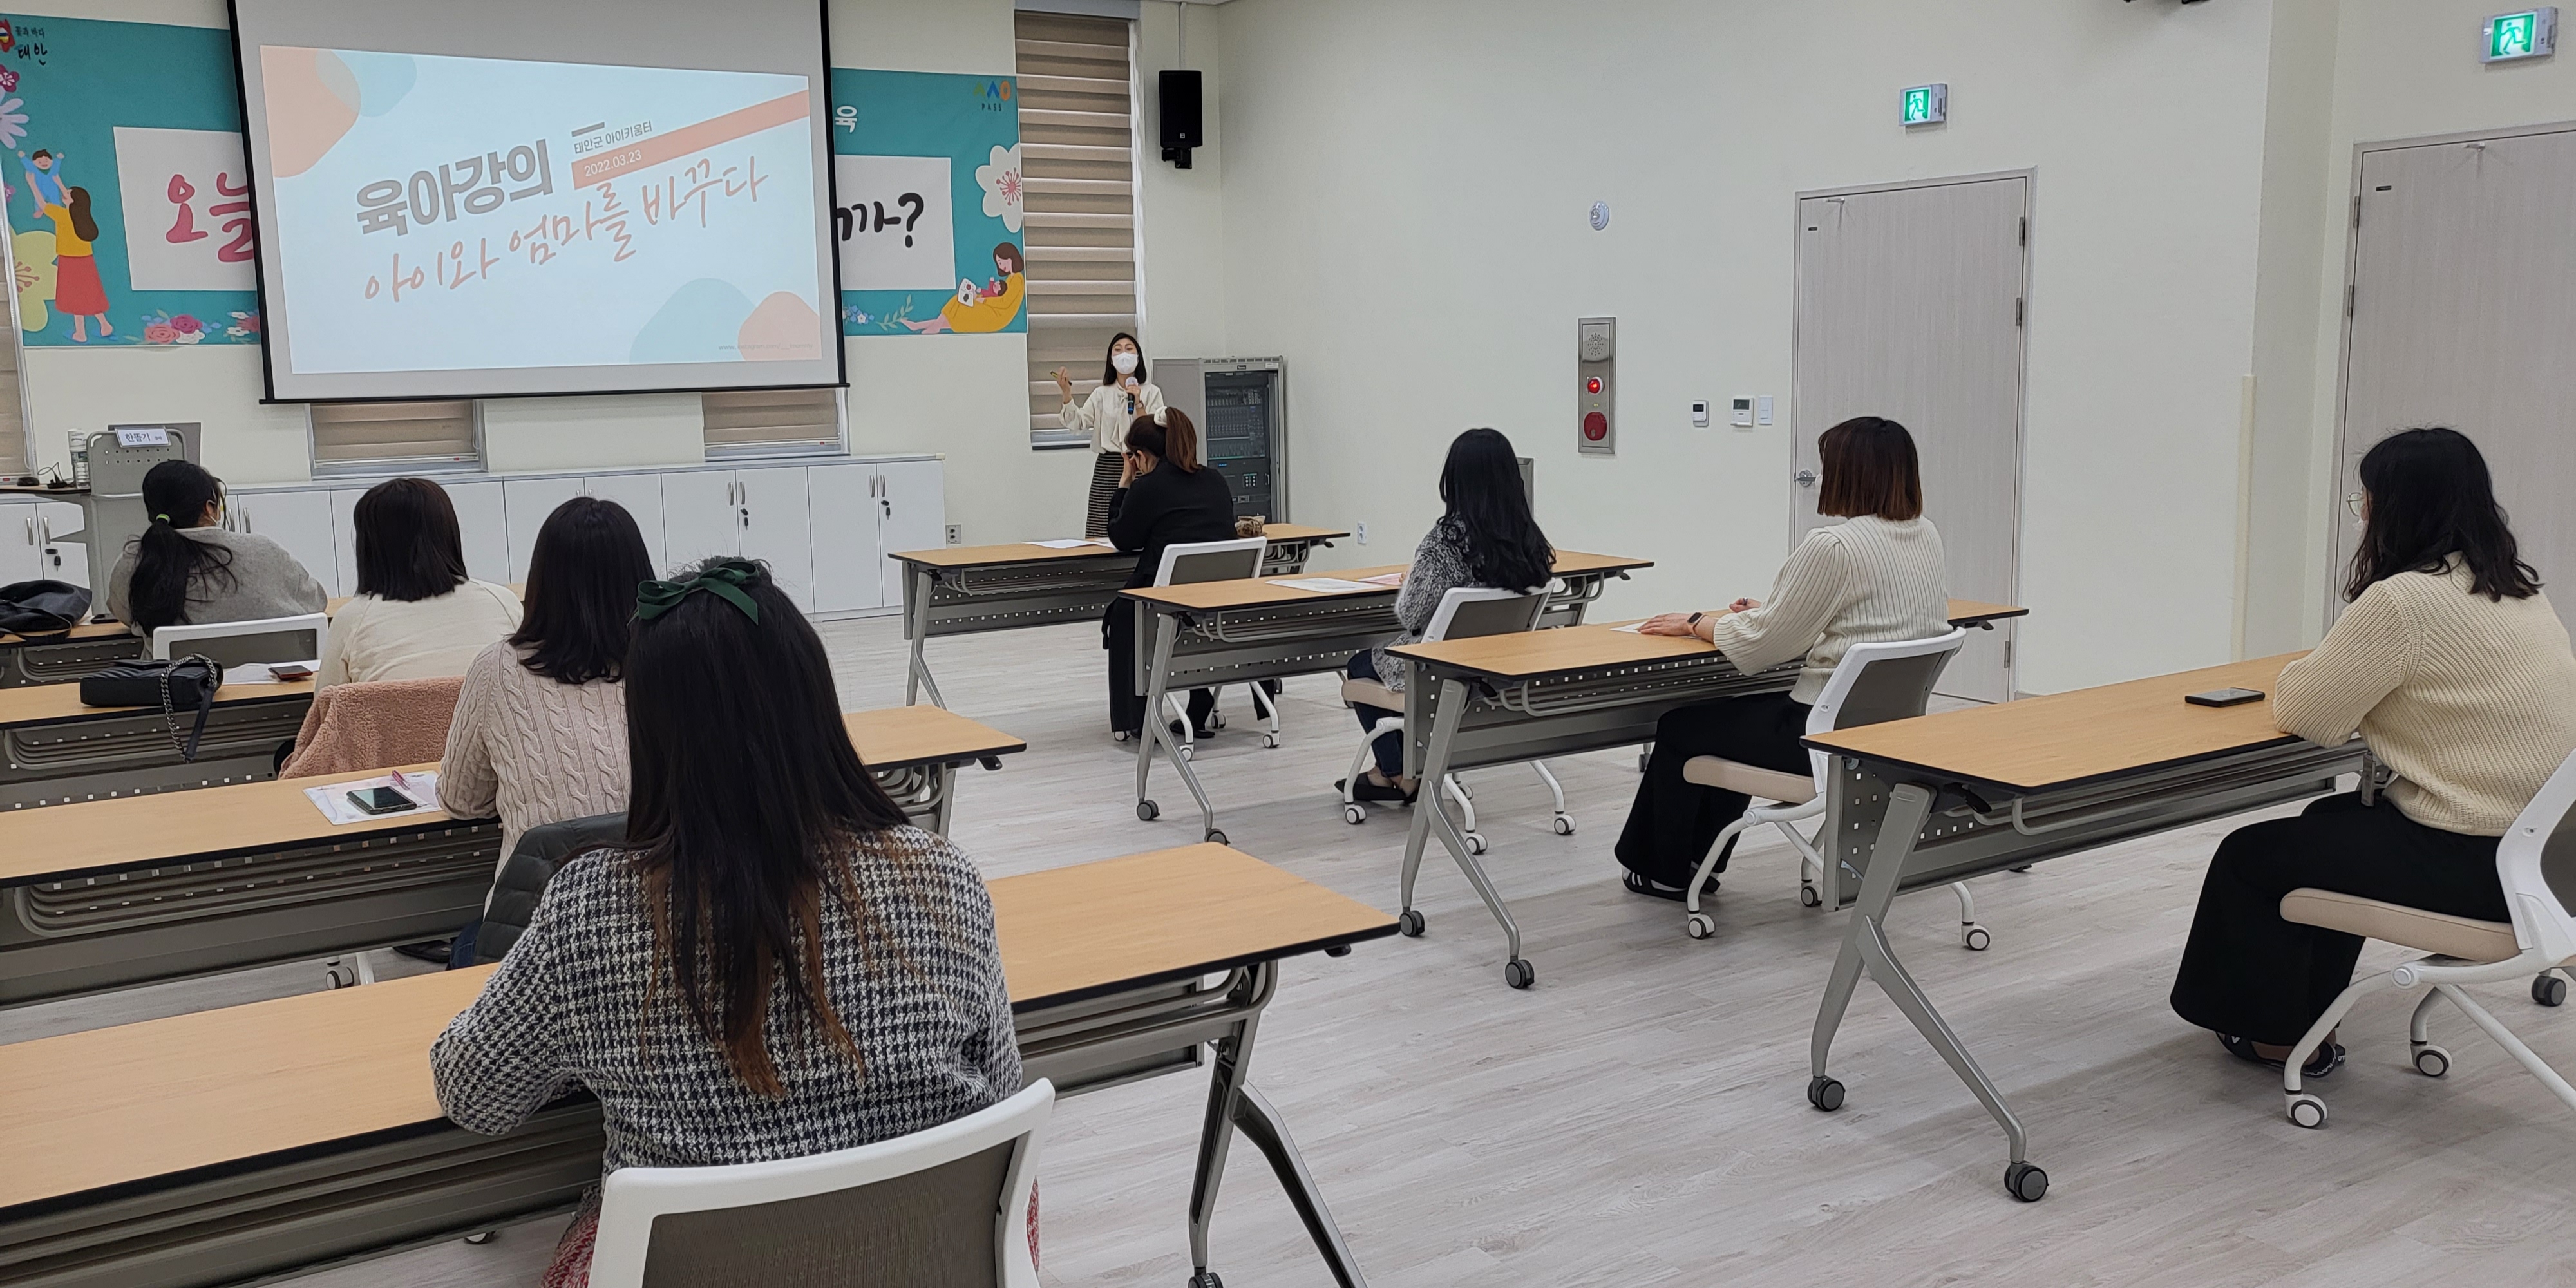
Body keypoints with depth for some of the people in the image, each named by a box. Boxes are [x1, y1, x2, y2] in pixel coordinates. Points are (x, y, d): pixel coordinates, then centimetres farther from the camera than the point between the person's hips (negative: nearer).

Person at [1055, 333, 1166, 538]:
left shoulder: (1152, 392, 6)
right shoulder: (1102, 394, 12)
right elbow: (1079, 424, -1)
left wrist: (1138, 404, -13)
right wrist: (1067, 395, -15)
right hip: (1107, 468, 2)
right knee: (1103, 534, -6)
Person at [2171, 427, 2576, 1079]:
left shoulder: (2400, 602, -20)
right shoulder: (2520, 587, 9)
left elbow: (2303, 714, -12)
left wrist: (2299, 675, 9)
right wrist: (2336, 671, 9)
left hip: (2473, 868, -9)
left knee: (2250, 855, 7)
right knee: (2331, 823, 29)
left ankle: (2281, 1036, 23)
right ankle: (2311, 1016, 37)